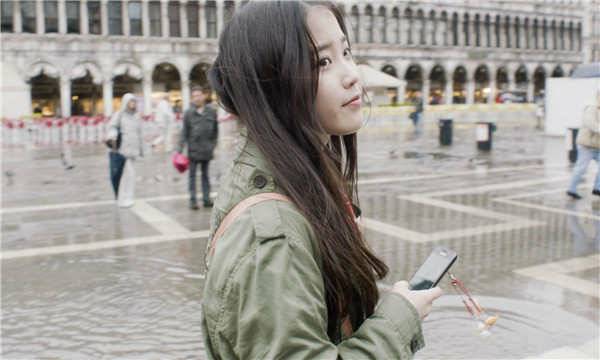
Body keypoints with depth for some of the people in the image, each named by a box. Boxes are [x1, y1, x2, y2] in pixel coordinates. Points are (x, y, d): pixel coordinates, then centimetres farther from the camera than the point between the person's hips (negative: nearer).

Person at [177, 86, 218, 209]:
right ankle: (193, 200, 9)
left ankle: (206, 198, 19)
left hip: (207, 149, 2)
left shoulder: (212, 111, 1)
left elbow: (215, 130, 8)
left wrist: (213, 144, 5)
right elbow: (184, 132, -3)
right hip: (193, 149, -2)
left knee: (205, 174, 12)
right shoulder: (189, 113, -4)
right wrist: (179, 149, -6)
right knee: (192, 175, 4)